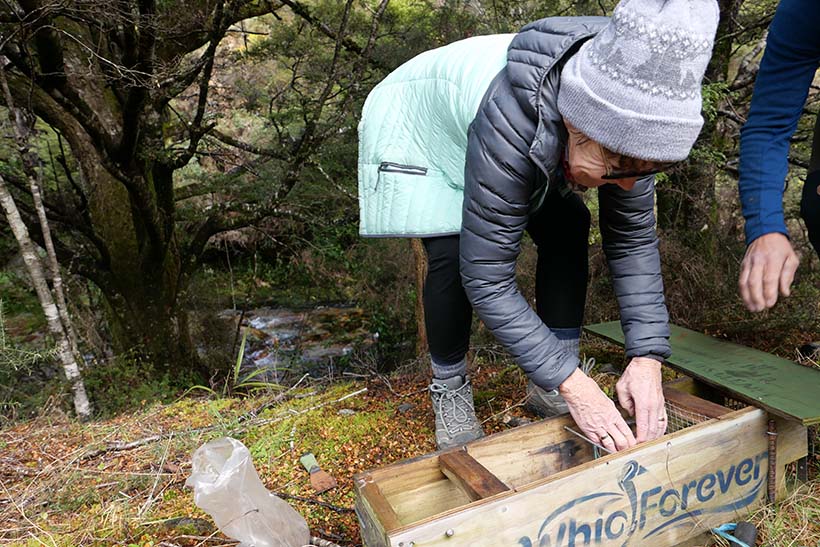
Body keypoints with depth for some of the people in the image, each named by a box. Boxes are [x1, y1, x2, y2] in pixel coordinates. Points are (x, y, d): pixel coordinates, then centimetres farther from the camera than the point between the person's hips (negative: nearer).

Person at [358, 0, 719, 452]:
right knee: (454, 254, -25)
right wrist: (574, 385, -38)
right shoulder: (510, 126, -45)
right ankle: (449, 389, -1)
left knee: (567, 229, -9)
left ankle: (549, 387, 3)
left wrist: (647, 356, -27)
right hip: (416, 125, -5)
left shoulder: (623, 130, -26)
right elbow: (486, 279, -40)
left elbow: (634, 241, -17)